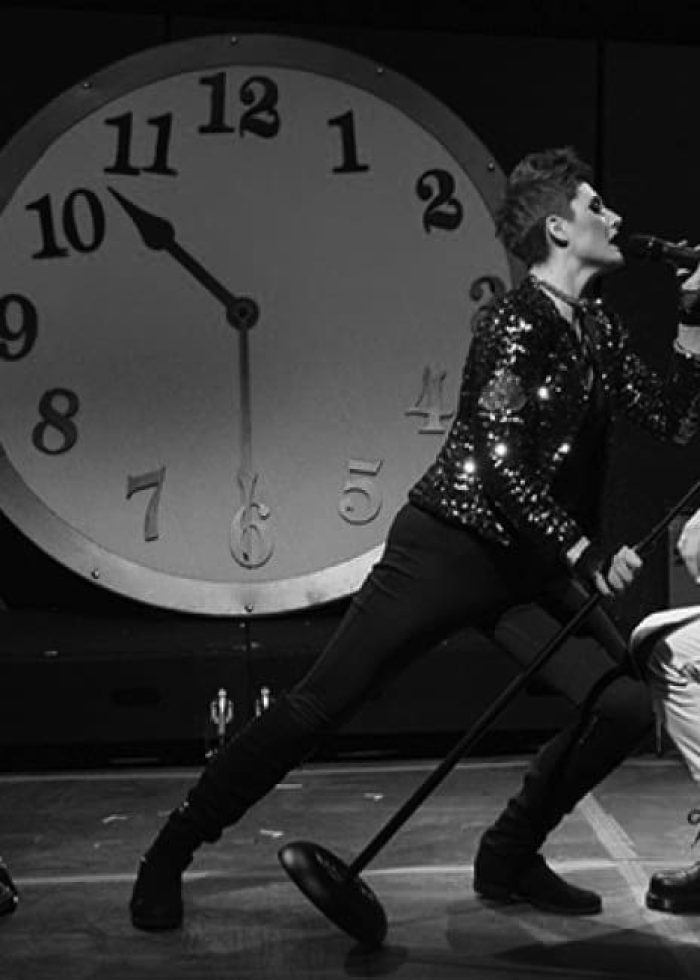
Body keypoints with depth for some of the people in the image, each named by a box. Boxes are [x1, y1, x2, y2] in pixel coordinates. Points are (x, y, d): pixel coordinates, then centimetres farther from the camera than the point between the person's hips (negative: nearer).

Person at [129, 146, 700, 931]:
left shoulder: (597, 329, 12)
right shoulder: (517, 321, -13)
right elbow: (500, 459, -21)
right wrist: (583, 552, -22)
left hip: (529, 566, 8)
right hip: (450, 549, -8)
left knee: (627, 704, -4)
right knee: (317, 706, -8)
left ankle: (509, 860, 14)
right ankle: (170, 852, 9)